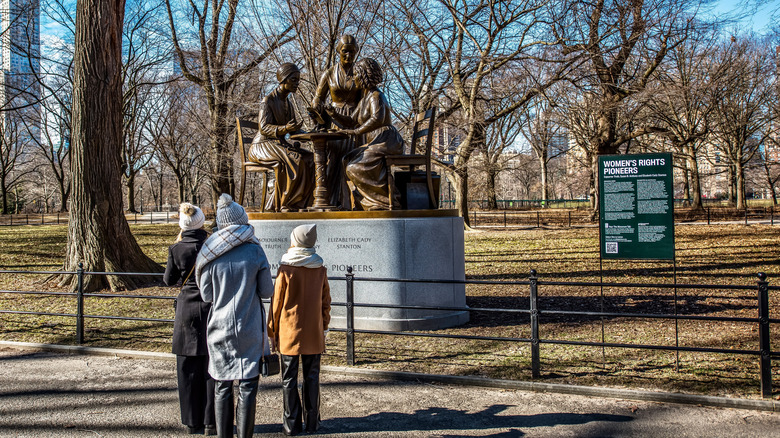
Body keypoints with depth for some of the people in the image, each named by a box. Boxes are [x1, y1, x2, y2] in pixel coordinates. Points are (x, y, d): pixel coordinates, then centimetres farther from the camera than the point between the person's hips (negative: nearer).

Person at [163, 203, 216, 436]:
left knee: (188, 369, 10)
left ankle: (193, 421, 16)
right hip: (212, 310, 0)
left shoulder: (177, 249, -7)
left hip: (187, 310, 0)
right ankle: (211, 422, 11)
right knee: (211, 368, 8)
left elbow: (169, 280, 5)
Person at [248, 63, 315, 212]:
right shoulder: (268, 101, -8)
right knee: (293, 160, -34)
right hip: (262, 146, -8)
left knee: (311, 159, -15)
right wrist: (284, 128, -36)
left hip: (280, 145, 8)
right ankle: (283, 205, -26)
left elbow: (294, 130, 17)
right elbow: (264, 128, -19)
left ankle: (295, 204, -16)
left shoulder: (289, 104, 16)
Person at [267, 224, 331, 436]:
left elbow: (277, 303, -5)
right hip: (313, 334, 3)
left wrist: (272, 332, 3)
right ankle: (312, 422, 15)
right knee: (312, 377, 10)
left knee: (289, 379, 5)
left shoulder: (285, 269, -10)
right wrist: (324, 328, 17)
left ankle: (292, 424, 9)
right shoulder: (320, 270, 0)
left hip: (289, 333, -3)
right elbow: (325, 302, 7)